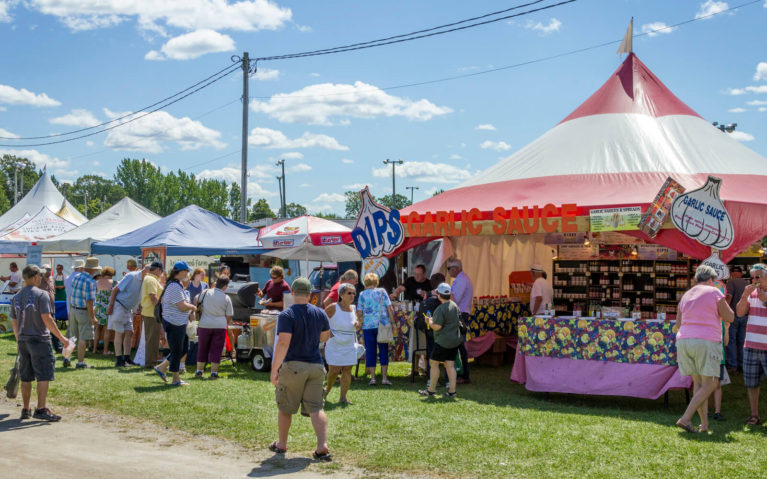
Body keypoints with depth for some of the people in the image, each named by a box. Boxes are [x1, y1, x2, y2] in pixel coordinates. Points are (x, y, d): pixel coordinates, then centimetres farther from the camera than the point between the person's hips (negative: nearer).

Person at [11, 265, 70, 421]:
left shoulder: (16, 297, 10)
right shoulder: (41, 294, -10)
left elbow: (14, 322, 16)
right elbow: (47, 319, -16)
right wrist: (61, 337, -12)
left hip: (23, 341, 7)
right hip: (40, 340, -7)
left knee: (26, 377, 13)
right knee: (44, 376, -5)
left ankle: (25, 409, 19)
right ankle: (41, 409, -10)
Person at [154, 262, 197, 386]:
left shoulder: (178, 285, 15)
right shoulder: (174, 286, -20)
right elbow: (182, 306, -24)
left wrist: (190, 312, 8)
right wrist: (193, 308, -5)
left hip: (180, 323, 10)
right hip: (175, 323, -10)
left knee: (184, 348, 16)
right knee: (177, 351, -1)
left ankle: (162, 367, 24)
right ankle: (176, 379, 8)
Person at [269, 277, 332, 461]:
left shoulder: (286, 315, -12)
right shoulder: (320, 313, 4)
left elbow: (283, 343, -20)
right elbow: (324, 337, 17)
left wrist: (274, 369, -17)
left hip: (293, 366, -4)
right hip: (316, 366, 4)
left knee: (285, 408, 13)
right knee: (316, 408, 4)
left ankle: (281, 444, 26)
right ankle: (323, 446, -8)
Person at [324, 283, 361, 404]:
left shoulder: (353, 309, 7)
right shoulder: (333, 308, -10)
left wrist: (357, 325, -1)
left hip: (350, 346, 4)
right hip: (334, 345, -4)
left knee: (347, 370, 0)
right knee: (334, 370, -4)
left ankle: (343, 397, 7)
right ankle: (328, 388, 26)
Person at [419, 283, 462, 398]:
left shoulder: (440, 309, -18)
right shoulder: (455, 306, 8)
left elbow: (437, 327, -22)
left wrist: (430, 322, -1)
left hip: (443, 341, -8)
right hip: (455, 340, 8)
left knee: (434, 363, 3)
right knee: (450, 365, 9)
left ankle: (431, 390, 8)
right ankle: (452, 391, 6)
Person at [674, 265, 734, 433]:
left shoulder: (686, 296, 16)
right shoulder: (714, 293, -1)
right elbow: (729, 317, 2)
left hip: (684, 341, 6)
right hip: (706, 342, -6)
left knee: (698, 382, 13)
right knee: (710, 384, 0)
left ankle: (704, 423, 11)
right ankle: (686, 418, -12)